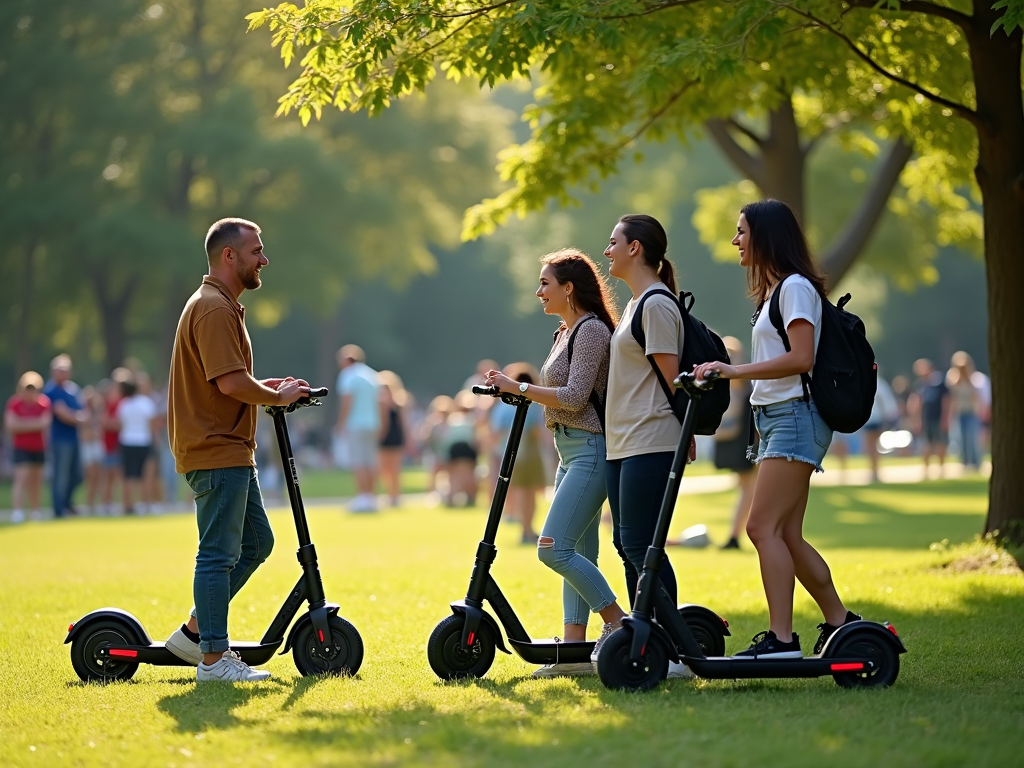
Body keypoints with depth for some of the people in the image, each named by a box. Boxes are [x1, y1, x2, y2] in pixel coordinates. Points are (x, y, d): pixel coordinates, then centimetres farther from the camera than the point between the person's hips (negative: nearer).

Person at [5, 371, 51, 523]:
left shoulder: (44, 403, -3)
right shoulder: (14, 403, -10)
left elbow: (45, 423, -13)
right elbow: (11, 426, -17)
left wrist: (23, 424, -19)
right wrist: (35, 424, -17)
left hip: (39, 447, 4)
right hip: (21, 447, -4)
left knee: (36, 480, 15)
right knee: (21, 477, -16)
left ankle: (35, 510, 27)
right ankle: (18, 511, -22)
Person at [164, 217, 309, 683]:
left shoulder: (222, 306, 19)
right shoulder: (214, 309, -16)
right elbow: (230, 383, -24)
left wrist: (268, 387, 10)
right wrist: (278, 397, -9)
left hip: (230, 451, 11)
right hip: (216, 453, -11)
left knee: (256, 542, 15)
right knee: (219, 553, -6)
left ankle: (194, 633, 20)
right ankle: (213, 658, 0)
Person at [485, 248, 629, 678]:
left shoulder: (592, 329, -12)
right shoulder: (564, 333, 18)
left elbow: (575, 397, -19)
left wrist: (519, 388, -15)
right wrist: (523, 393, 7)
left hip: (590, 449, -11)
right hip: (570, 452, 11)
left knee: (553, 547, -17)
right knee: (578, 554, 8)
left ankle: (617, 624, -9)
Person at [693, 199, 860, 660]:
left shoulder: (795, 287, -9)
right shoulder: (773, 291, 21)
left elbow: (801, 358, -20)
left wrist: (735, 372, -24)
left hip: (795, 416, -10)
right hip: (776, 418, 10)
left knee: (763, 527, -15)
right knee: (787, 536, 8)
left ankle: (781, 637, -17)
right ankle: (839, 621, 15)